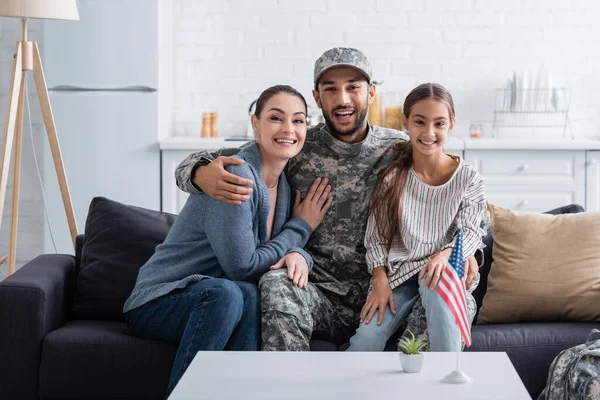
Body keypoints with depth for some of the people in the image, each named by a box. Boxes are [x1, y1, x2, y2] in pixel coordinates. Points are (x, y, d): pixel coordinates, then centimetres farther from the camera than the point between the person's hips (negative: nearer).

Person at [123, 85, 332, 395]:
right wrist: (300, 227, -9)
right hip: (156, 304, -6)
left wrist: (298, 256, -16)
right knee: (227, 293, -36)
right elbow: (242, 267, -21)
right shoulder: (237, 174, -18)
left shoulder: (285, 185, 7)